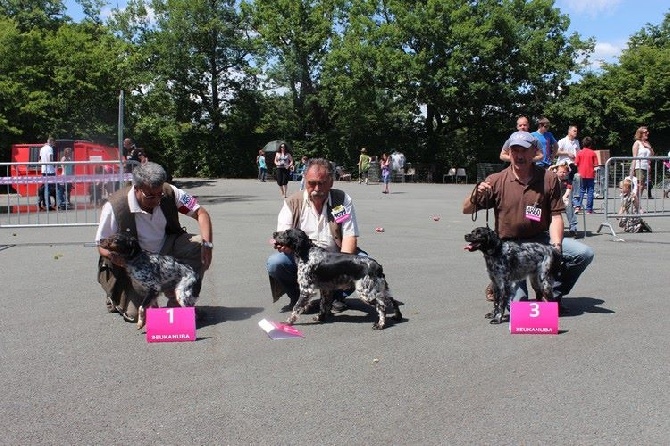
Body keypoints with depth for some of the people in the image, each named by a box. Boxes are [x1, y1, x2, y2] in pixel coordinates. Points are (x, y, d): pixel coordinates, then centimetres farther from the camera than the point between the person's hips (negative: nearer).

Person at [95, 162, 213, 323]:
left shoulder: (168, 193, -17)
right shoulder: (114, 207, -26)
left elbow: (201, 212, -10)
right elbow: (102, 246, -14)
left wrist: (207, 244, -26)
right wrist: (114, 255, -38)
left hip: (165, 249, 3)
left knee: (199, 246, -23)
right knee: (136, 314, -16)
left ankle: (176, 301, -12)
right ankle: (116, 296, 22)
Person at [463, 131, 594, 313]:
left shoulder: (549, 179, 1)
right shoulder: (496, 181, -3)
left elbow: (555, 216, 0)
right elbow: (466, 210, -1)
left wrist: (556, 247, -16)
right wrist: (476, 194, -23)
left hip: (541, 239, 3)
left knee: (584, 253, -19)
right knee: (517, 305, -16)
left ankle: (553, 294, 2)